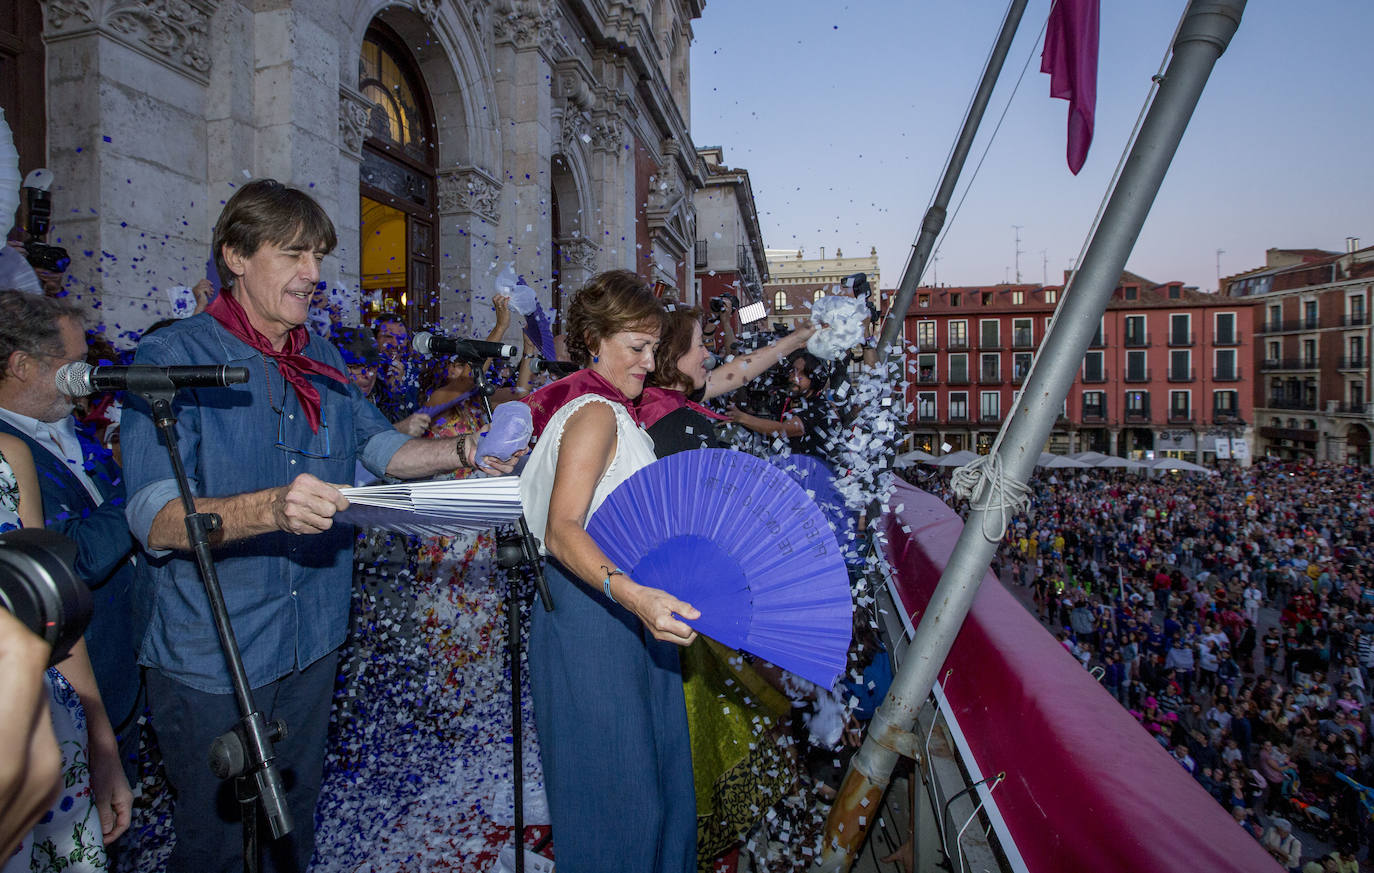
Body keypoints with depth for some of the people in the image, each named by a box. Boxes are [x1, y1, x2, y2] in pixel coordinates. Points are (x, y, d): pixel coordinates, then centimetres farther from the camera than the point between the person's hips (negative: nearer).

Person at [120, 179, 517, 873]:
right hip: (209, 653, -6)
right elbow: (155, 518, -25)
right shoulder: (172, 358, -16)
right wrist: (269, 507, -42)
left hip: (312, 636, 6)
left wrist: (461, 450, -6)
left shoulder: (322, 361, 7)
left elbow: (380, 446, 12)